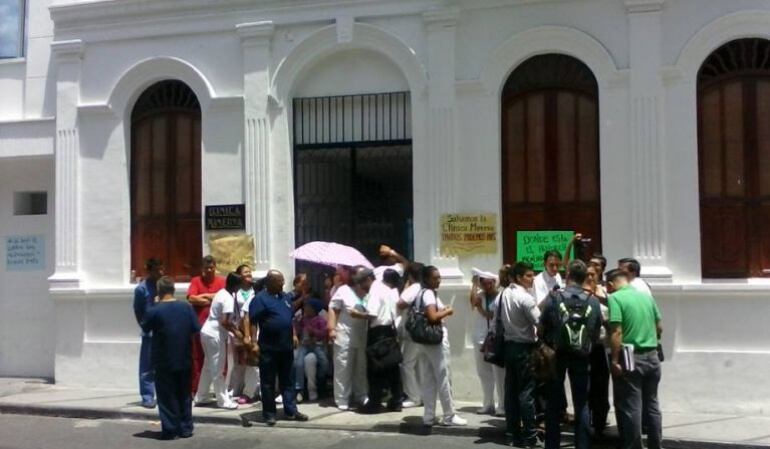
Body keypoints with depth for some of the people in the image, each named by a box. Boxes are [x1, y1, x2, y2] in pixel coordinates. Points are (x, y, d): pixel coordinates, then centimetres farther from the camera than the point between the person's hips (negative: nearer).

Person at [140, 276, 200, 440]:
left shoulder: (154, 311, -13)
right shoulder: (187, 307, -3)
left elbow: (145, 328, 3)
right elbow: (196, 329, 0)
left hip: (164, 361, -3)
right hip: (184, 359, 3)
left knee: (167, 397, 6)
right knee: (184, 395, 13)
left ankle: (170, 430, 8)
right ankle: (185, 429, 17)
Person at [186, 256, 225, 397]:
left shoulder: (221, 281, 6)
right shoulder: (196, 281, 3)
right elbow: (191, 299, -12)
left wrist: (205, 296, -7)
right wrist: (213, 300, -7)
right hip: (200, 325, -1)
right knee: (197, 358, 3)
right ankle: (195, 390, 9)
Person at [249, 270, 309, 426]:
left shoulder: (285, 297, 13)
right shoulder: (260, 298, -9)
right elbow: (252, 322, -12)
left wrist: (294, 335, 13)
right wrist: (254, 342, -16)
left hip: (286, 346, 6)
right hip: (268, 347, -6)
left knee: (287, 381, 11)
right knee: (268, 382, 3)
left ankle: (291, 411, 17)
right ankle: (269, 413, 11)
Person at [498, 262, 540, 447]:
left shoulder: (505, 294, 6)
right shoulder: (525, 297, -18)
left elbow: (498, 317, 11)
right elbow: (540, 321, -20)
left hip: (509, 345, 8)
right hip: (525, 347, -8)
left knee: (511, 389, 9)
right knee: (526, 391, -4)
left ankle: (514, 431, 16)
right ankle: (529, 435, 0)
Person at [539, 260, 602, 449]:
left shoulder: (554, 297, -10)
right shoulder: (593, 301, -4)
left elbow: (541, 329, -6)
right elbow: (597, 332, 0)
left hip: (556, 355, -1)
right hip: (582, 356, 1)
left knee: (554, 402, 10)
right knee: (581, 403, 10)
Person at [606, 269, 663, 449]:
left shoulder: (615, 298, -10)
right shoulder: (646, 296, 9)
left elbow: (616, 331, -19)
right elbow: (659, 327, 14)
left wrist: (615, 360, -17)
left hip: (630, 358, -6)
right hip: (652, 356, 6)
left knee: (630, 407, 2)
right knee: (651, 404, 16)